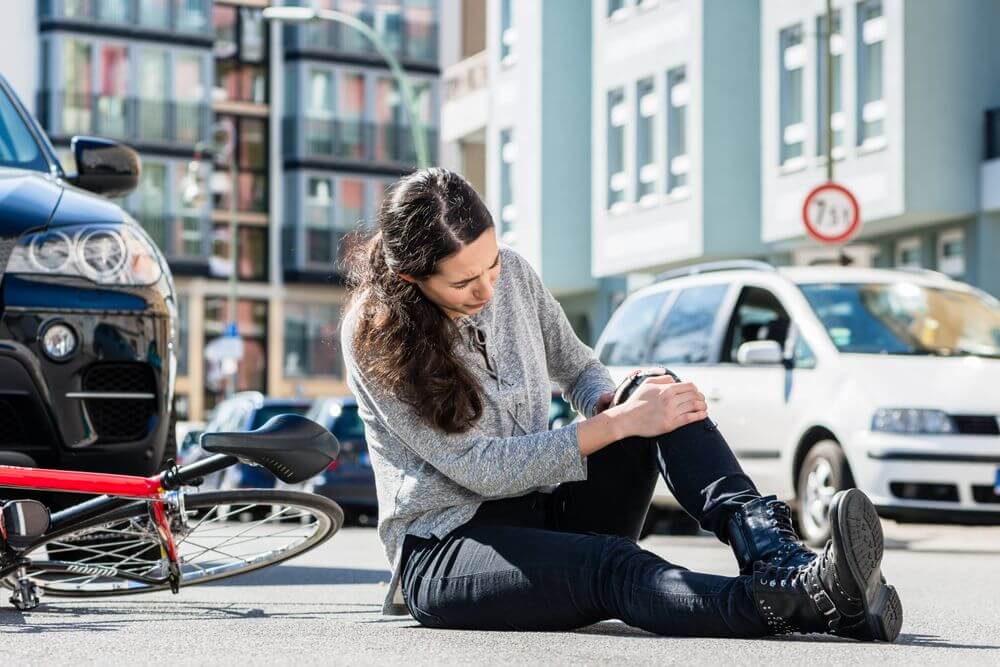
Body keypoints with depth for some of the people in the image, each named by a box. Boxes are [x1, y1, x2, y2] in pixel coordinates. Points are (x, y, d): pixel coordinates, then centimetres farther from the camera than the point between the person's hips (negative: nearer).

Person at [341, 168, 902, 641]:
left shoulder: (513, 273, 3)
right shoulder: (376, 334, -15)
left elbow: (579, 369, 17)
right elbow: (478, 468, -19)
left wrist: (613, 402, -9)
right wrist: (618, 423, -23)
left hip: (546, 511, 6)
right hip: (445, 548, -6)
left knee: (654, 391, -18)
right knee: (611, 567, -37)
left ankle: (773, 550, -40)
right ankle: (810, 603, -61)